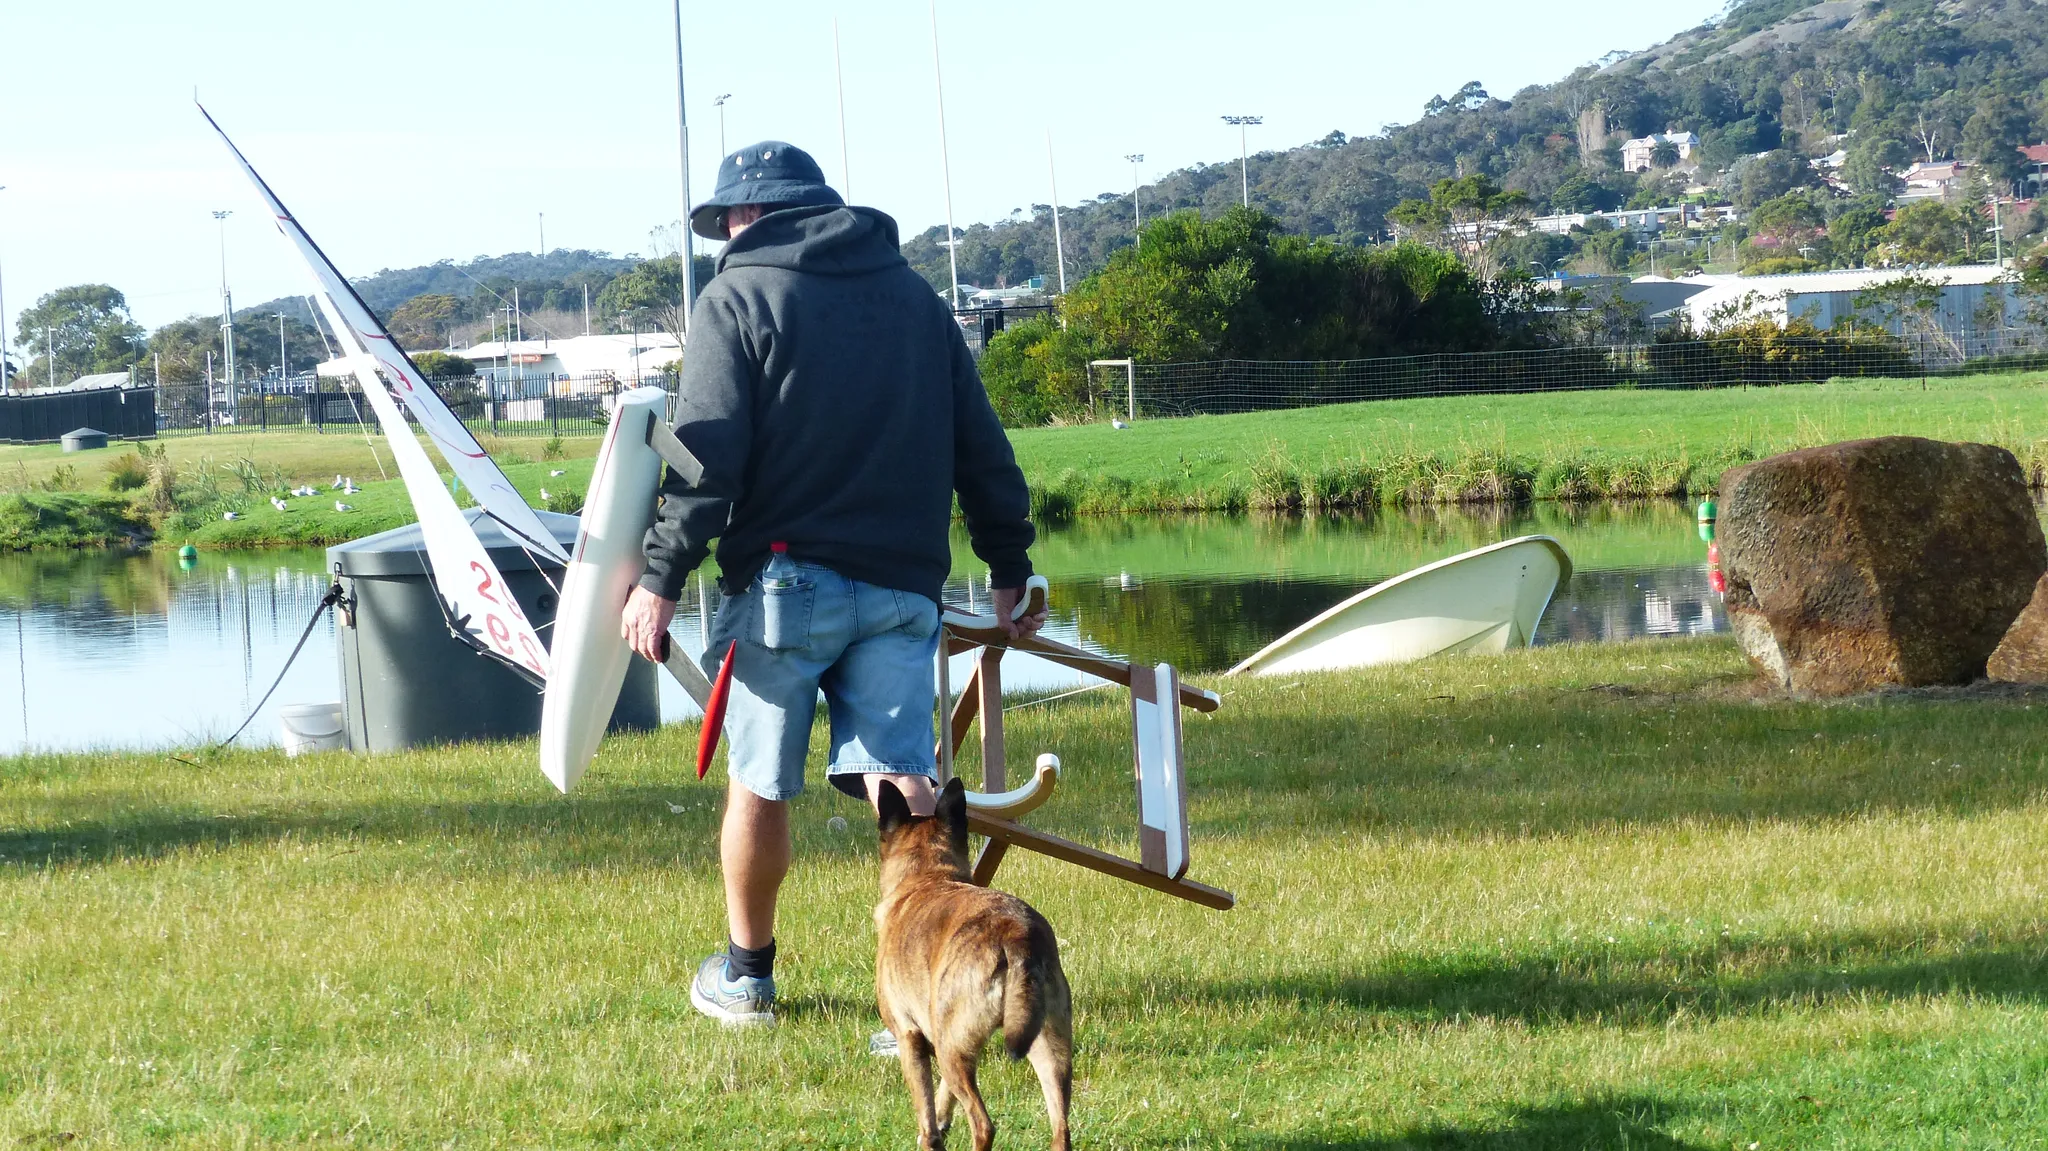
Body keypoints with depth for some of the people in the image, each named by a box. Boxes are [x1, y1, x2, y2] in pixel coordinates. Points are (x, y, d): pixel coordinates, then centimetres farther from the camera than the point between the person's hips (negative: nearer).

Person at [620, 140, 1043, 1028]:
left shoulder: (739, 299, 1)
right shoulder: (917, 299, 17)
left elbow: (709, 455, -10)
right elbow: (981, 449, 17)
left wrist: (662, 577, -9)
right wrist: (1009, 571, 23)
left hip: (785, 580, -4)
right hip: (902, 586, 4)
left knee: (760, 785, 10)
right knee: (901, 779, -2)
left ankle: (746, 973, 24)